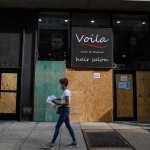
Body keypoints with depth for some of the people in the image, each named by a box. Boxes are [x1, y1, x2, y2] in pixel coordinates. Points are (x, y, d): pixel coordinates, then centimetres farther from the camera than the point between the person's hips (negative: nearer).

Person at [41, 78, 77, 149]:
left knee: (57, 126, -7)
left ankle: (52, 143, -1)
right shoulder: (66, 91, 13)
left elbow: (67, 103, -21)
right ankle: (74, 142, 21)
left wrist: (58, 103, -17)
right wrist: (57, 99, 11)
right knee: (68, 126, 14)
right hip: (65, 110, 10)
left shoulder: (66, 92, -16)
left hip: (64, 110, -10)